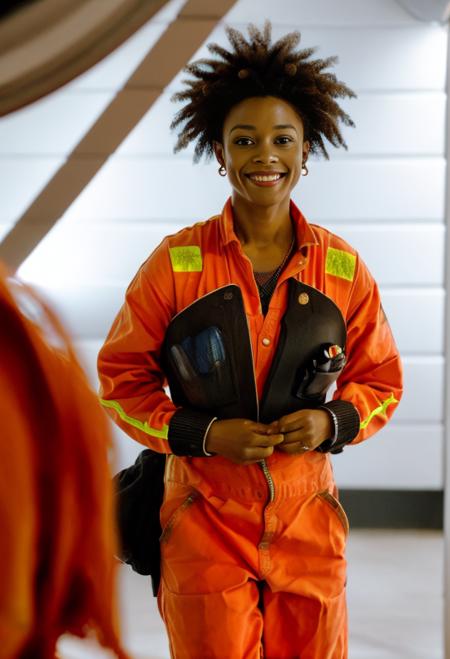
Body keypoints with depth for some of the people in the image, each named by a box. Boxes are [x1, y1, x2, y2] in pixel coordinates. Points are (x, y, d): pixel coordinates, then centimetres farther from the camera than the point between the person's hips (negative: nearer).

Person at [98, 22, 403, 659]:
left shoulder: (344, 268, 0)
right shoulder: (175, 263, -6)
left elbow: (381, 379, 10)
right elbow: (121, 378, 0)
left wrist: (333, 422, -10)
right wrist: (201, 434, -15)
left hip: (308, 522, 2)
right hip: (205, 520, -2)